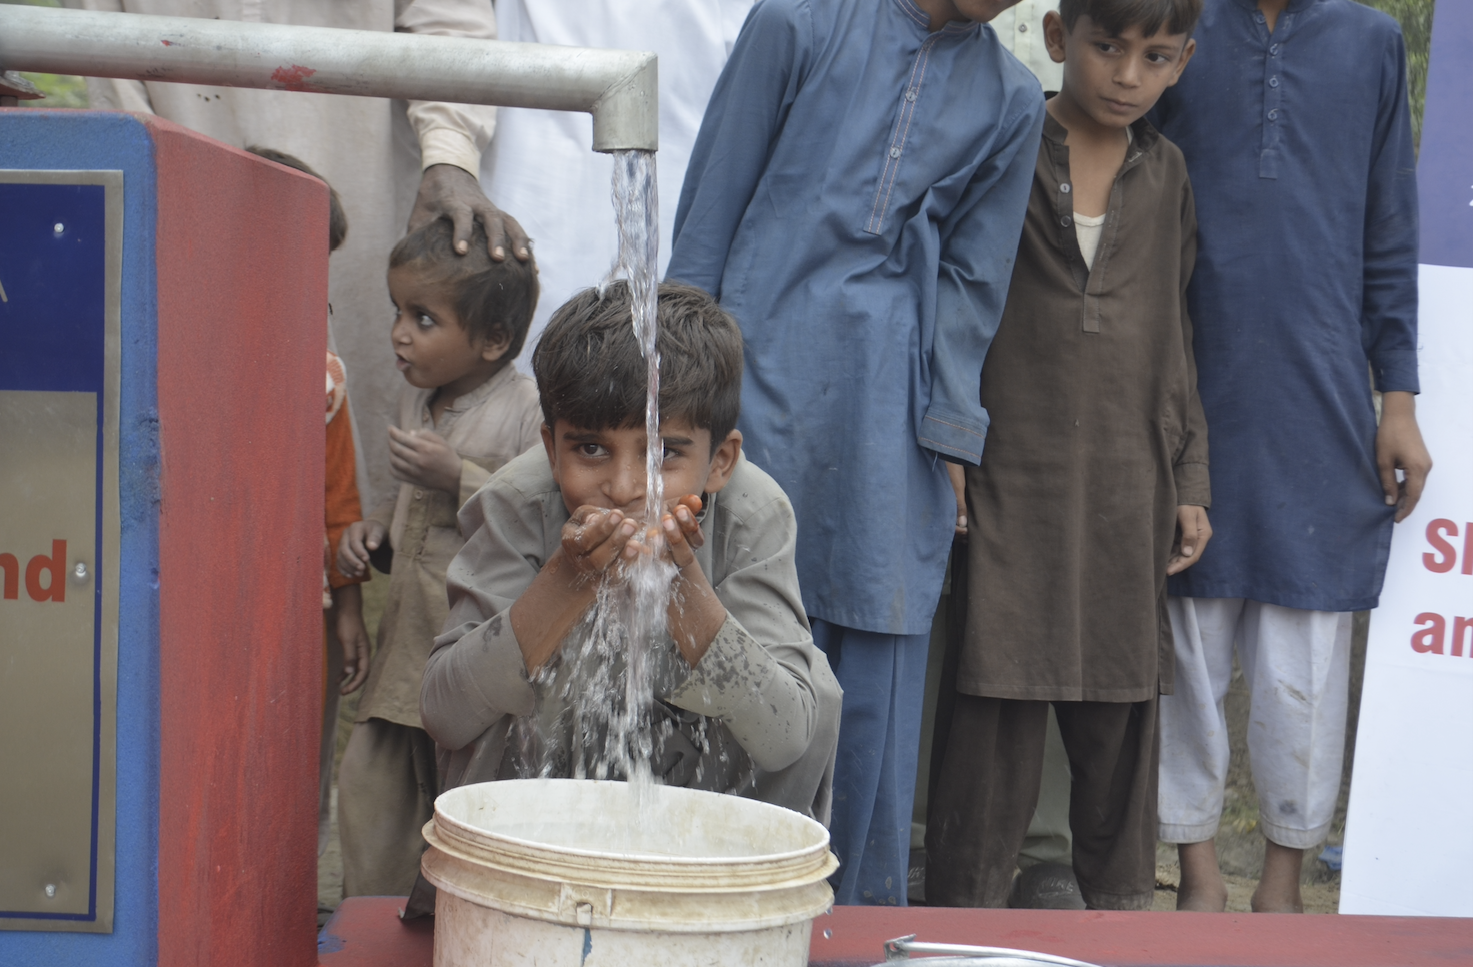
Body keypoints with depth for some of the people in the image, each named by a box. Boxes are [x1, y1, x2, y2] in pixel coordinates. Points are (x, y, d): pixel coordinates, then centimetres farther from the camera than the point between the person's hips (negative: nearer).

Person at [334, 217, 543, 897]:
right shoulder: (418, 395, 12)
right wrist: (375, 527, 8)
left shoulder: (530, 412, -13)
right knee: (368, 790, 10)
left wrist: (459, 477, -22)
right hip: (407, 635, 8)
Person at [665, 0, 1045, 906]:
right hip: (764, 379, -2)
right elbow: (710, 211, 4)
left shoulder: (1011, 100, 9)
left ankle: (860, 915, 19)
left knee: (879, 678, 4)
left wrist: (946, 435, 5)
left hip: (891, 418, 2)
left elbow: (975, 280, 12)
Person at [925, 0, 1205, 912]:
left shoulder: (1167, 173, 12)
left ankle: (1122, 915, 24)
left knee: (1121, 717, 10)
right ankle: (965, 913, 11)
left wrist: (1190, 482, 13)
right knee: (1000, 714, -3)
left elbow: (1179, 336, 16)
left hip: (1130, 497, 4)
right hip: (1011, 485, -4)